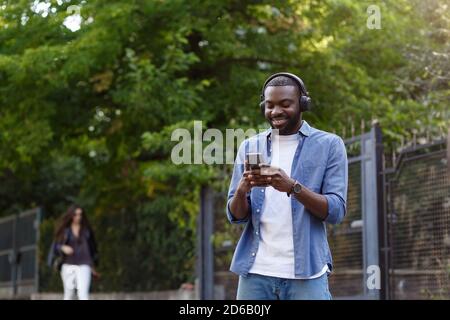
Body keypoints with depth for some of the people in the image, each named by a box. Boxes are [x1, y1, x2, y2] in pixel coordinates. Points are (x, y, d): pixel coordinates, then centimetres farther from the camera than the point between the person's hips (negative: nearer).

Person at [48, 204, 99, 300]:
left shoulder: (86, 230, 7)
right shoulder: (64, 230, 4)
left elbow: (92, 248, 15)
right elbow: (56, 246, 3)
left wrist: (93, 267, 18)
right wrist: (63, 247, -20)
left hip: (83, 266, -1)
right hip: (68, 265, 1)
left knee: (83, 294, -17)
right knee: (69, 294, 6)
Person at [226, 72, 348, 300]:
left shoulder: (329, 145, 2)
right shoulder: (250, 147, 11)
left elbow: (336, 211, -7)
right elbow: (235, 215, 7)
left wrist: (292, 186, -22)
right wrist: (242, 190, -15)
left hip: (306, 273, -3)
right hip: (255, 272, 3)